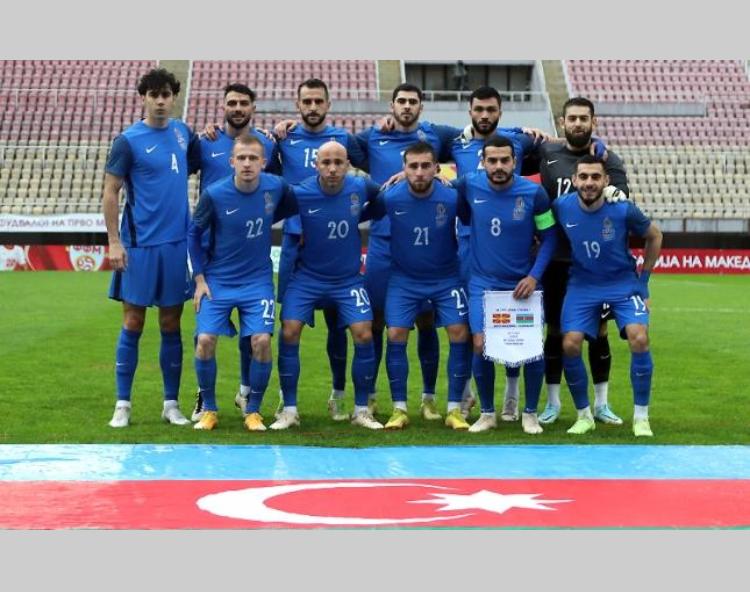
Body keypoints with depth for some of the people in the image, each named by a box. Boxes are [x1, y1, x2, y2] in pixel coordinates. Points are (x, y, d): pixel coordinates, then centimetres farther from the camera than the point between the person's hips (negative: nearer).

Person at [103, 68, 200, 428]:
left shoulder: (183, 133, 7)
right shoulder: (129, 140, -6)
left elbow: (194, 167, 24)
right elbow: (110, 193, -5)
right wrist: (114, 242, -10)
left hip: (177, 243, 4)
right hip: (140, 246, -4)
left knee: (171, 324, 8)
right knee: (133, 323, 1)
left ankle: (171, 404, 16)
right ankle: (123, 405, 9)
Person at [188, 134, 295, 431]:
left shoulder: (276, 187, -10)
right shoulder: (214, 194, -14)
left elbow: (290, 206, 15)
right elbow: (193, 234, -1)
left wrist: (265, 220, 2)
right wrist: (199, 278, -3)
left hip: (257, 281, 1)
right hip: (217, 281, -1)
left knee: (262, 341, -13)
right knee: (205, 341, -12)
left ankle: (253, 410, 7)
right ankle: (208, 409, 9)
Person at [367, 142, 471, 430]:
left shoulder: (452, 198, -20)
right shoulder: (389, 198, -18)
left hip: (446, 277, 0)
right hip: (404, 278, 0)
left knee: (460, 334, -9)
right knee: (396, 335, -8)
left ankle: (454, 409, 1)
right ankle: (399, 409, 4)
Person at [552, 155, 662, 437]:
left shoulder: (623, 210, -17)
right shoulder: (561, 207, -14)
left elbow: (654, 236, 2)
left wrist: (643, 277, 4)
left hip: (623, 282, -2)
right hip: (582, 284, 2)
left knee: (639, 339, -20)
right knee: (570, 345, -13)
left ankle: (641, 418, -4)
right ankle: (584, 416, 7)